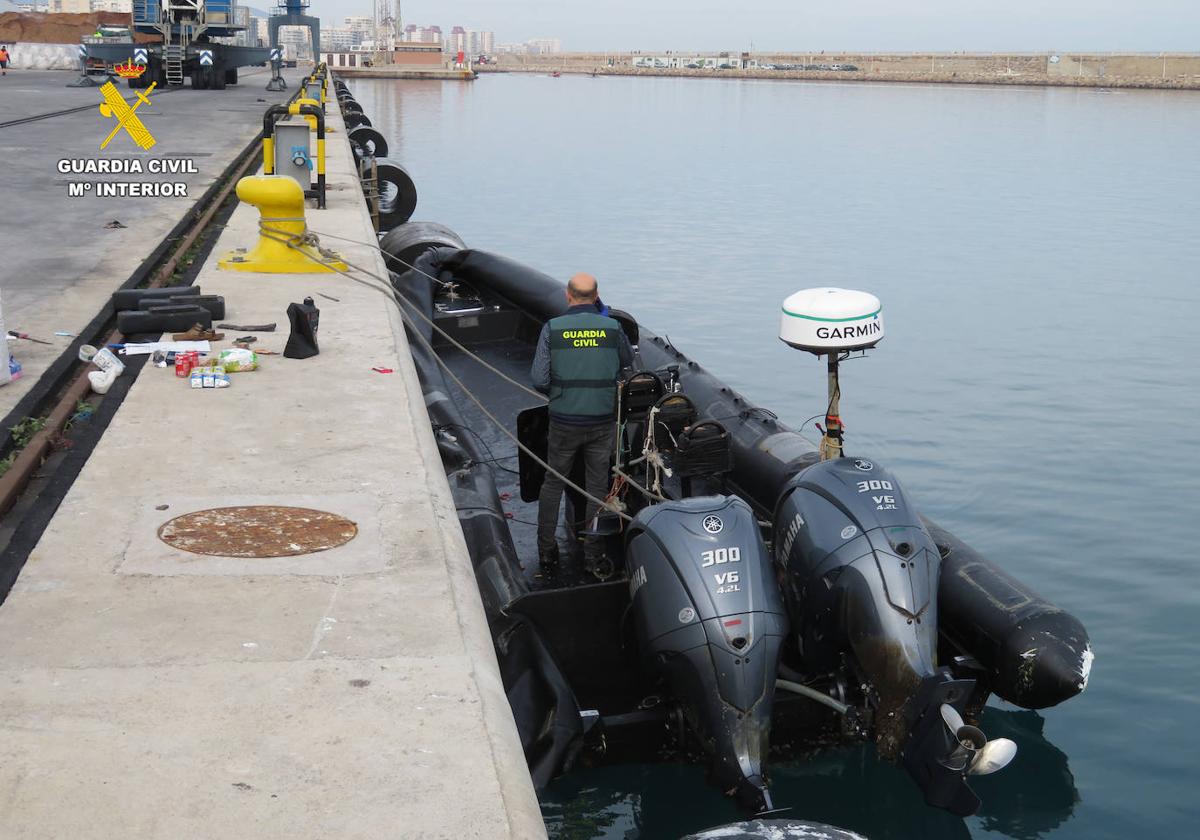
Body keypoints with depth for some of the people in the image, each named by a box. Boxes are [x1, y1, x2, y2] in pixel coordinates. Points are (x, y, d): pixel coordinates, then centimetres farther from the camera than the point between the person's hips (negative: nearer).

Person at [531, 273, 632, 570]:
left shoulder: (552, 328, -10)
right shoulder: (613, 328, -6)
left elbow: (539, 380, -12)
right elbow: (628, 362, 14)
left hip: (564, 422, 0)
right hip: (601, 422, 0)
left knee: (553, 482, 16)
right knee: (597, 487, 13)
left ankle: (546, 550, 20)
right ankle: (593, 553, 18)